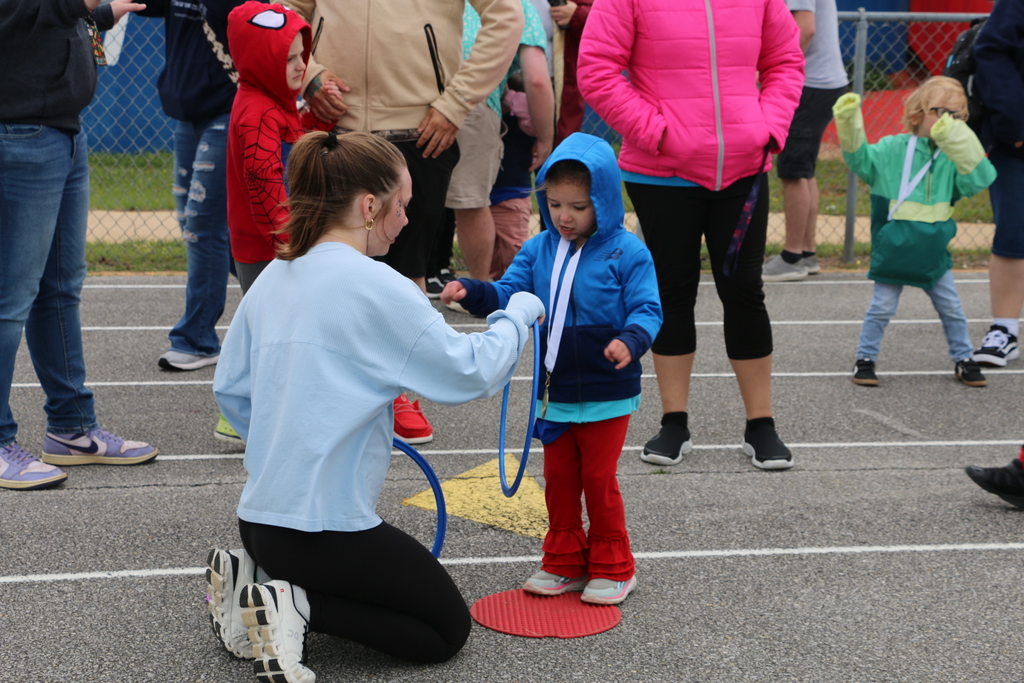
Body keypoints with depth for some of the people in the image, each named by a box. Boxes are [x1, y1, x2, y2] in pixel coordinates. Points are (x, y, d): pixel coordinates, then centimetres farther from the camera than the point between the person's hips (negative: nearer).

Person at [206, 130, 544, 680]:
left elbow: (229, 389, 11)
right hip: (326, 525, -8)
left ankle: (254, 578, 8)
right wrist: (518, 313, 5)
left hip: (259, 514, 8)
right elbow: (472, 372, -12)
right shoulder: (378, 288, -17)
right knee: (446, 629, 10)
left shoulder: (273, 277, 5)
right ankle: (296, 607, -8)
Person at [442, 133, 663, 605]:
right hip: (554, 394, 5)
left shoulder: (627, 253, -11)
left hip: (607, 393, -5)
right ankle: (564, 562, 28)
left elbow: (647, 309, -13)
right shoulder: (538, 251, 4)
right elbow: (508, 295, 2)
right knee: (558, 479, 14)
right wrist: (471, 292, -18)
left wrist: (630, 340, -34)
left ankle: (612, 567, 20)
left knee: (598, 480, 3)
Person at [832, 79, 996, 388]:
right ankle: (865, 359, 16)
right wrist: (849, 123, -28)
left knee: (951, 308, 11)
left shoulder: (954, 156, -1)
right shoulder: (893, 149, -6)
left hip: (933, 251, 3)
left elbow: (978, 179, -15)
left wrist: (959, 142, -27)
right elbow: (860, 158, -13)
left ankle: (963, 359, 27)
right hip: (893, 249, -3)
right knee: (882, 307, 2)